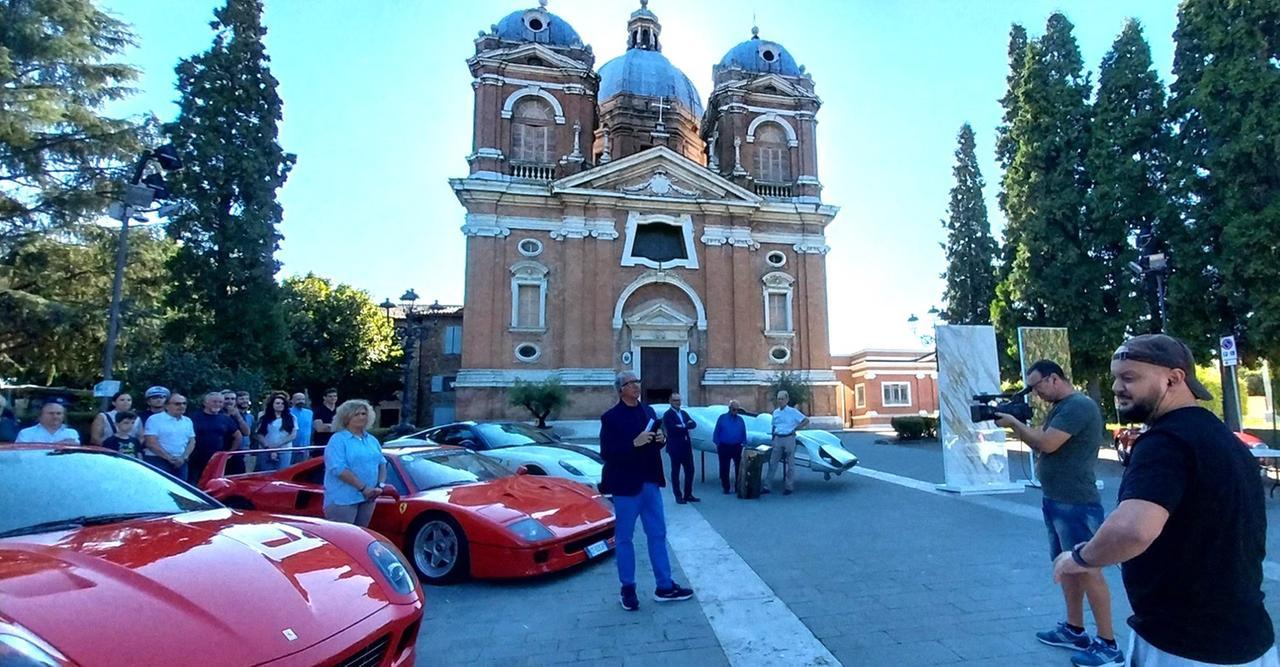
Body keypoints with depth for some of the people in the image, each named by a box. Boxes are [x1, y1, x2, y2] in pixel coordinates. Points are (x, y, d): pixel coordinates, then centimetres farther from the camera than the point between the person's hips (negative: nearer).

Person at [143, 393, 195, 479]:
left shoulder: (188, 421, 13)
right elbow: (151, 443, -10)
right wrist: (169, 458, -14)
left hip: (180, 462, 5)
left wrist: (184, 457, -5)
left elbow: (192, 442, 13)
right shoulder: (155, 419, -3)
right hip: (158, 461, -5)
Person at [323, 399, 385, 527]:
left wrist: (380, 485, -2)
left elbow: (382, 463, 16)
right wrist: (363, 488, -20)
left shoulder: (372, 440, 14)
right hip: (343, 499, -6)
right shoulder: (338, 440, -7)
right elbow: (339, 469, -18)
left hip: (367, 498, 7)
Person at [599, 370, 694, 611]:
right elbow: (606, 453, -17)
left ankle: (664, 586, 22)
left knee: (658, 535, 12)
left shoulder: (648, 411, 9)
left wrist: (660, 440, -5)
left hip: (650, 482, 6)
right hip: (626, 484, -6)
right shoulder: (611, 417, -10)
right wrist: (635, 443, -26)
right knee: (624, 538, 7)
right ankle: (628, 589, 21)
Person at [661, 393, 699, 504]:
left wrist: (683, 426, -16)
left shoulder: (684, 413, 15)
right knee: (675, 472, 1)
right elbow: (672, 428, -21)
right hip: (675, 448, -7)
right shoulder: (667, 415, -7)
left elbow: (693, 424, 3)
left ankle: (688, 495, 17)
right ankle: (678, 496, 8)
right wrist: (686, 426, -10)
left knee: (690, 471, 8)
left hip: (686, 446, 7)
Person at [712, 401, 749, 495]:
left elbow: (744, 433, 9)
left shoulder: (740, 420, 7)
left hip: (737, 447, 2)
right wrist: (717, 444, -3)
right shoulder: (722, 418, 0)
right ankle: (726, 488, 14)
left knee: (739, 468, 2)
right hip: (724, 447, -2)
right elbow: (717, 432, 1)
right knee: (724, 469, 4)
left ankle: (738, 487, 12)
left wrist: (743, 444, 2)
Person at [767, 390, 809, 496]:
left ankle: (789, 487, 11)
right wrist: (773, 439, 12)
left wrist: (796, 428, -7)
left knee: (790, 464, 3)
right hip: (777, 439, 4)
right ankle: (767, 486, 7)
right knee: (772, 463, 3)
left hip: (789, 438, -4)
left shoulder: (793, 411, -3)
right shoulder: (775, 412, 11)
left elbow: (806, 420, -3)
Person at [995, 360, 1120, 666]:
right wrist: (1015, 425, 0)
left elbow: (1047, 444, -23)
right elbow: (1039, 445, 14)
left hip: (1076, 503, -10)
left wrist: (1014, 423, -12)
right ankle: (1074, 630, 28)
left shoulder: (1080, 405, -16)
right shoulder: (1059, 408, 14)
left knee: (1088, 569, -2)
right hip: (1055, 501, 10)